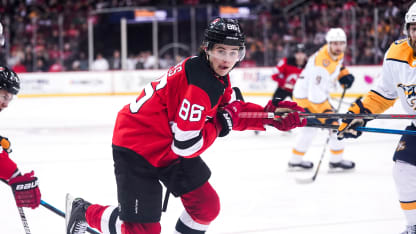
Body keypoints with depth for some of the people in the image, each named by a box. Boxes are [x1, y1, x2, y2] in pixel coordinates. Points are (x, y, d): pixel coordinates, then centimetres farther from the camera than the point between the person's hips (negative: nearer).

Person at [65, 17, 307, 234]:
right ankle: (84, 211, 16)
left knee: (207, 206, 7)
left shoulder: (218, 75, -1)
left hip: (170, 146, 10)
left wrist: (272, 115, -2)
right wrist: (221, 123, -16)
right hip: (136, 147, -10)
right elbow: (186, 145, -29)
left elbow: (232, 110, 11)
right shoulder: (198, 83, -30)